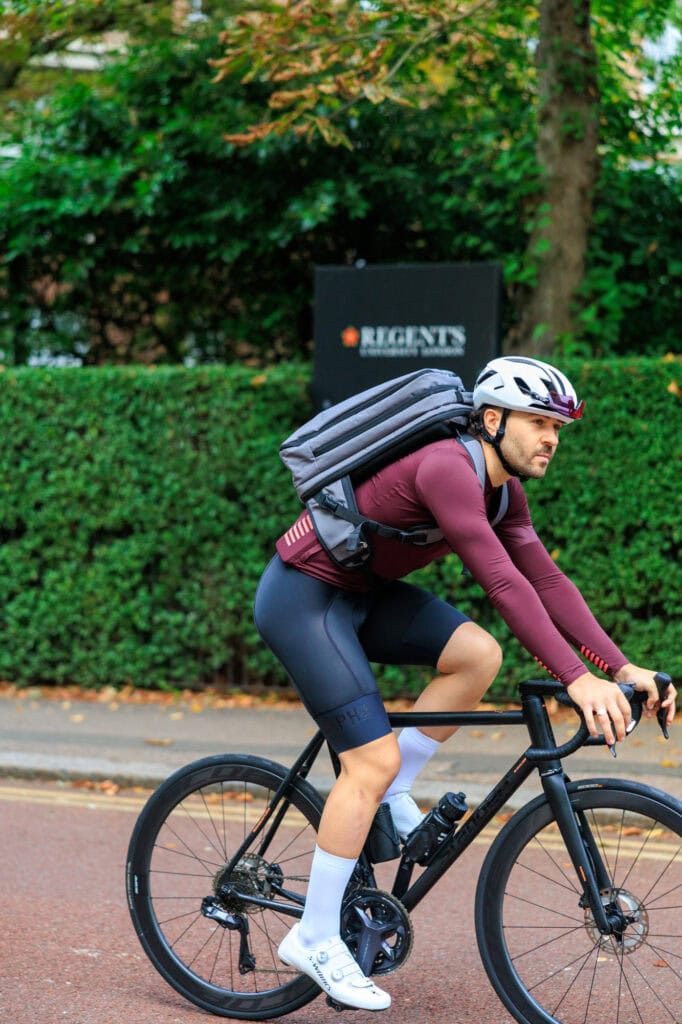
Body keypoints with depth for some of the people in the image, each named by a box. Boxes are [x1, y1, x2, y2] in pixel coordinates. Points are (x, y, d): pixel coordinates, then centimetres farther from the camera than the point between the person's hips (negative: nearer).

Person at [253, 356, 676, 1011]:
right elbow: (503, 584, -33)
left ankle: (391, 795, 6)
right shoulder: (447, 469, -27)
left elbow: (547, 581, 2)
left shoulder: (503, 491, 3)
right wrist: (576, 679, -36)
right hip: (302, 594, -9)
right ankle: (314, 939, -4)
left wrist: (623, 669, -6)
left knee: (478, 655, -9)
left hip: (361, 590, 9)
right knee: (374, 758, -14)